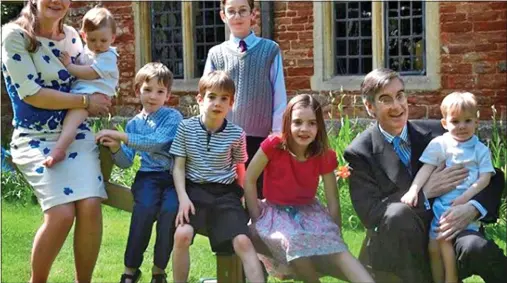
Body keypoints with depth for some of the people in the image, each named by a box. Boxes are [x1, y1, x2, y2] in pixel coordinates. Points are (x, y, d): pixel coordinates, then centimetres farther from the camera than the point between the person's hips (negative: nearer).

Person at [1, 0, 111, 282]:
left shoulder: (72, 36, 7)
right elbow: (31, 94, -17)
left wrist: (99, 103, 2)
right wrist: (86, 101, -13)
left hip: (77, 134, 5)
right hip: (36, 138, -5)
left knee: (90, 206, -18)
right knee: (62, 213, -22)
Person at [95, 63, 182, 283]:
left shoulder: (172, 117, -1)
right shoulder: (134, 124, 13)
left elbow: (156, 142, -19)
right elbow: (126, 162, 12)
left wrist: (120, 136, -20)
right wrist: (115, 148, -10)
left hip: (173, 176, -2)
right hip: (148, 176, 2)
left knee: (170, 209, -31)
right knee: (145, 207, -30)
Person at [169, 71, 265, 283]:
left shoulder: (236, 134, -1)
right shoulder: (186, 127, -2)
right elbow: (179, 167, 0)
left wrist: (239, 194, 4)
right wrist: (183, 198, -11)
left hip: (225, 192, 0)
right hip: (194, 190, 0)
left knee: (242, 241, -19)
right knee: (182, 234, -26)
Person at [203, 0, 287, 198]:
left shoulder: (270, 50, 0)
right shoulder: (216, 54, 6)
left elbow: (279, 96, 1)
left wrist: (278, 134, -2)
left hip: (260, 138, -1)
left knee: (258, 195, 6)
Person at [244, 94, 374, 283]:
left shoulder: (324, 156, -12)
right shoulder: (273, 145, -21)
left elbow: (333, 203, -4)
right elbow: (249, 181, -10)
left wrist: (336, 237, -2)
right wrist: (257, 219, -10)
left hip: (308, 211, 2)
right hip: (275, 211, -2)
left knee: (334, 246, -24)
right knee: (293, 241, -34)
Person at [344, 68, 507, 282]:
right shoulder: (360, 153, -5)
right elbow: (369, 214, -13)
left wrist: (472, 209, -21)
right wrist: (425, 193, -19)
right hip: (393, 249, -1)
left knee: (477, 247, -31)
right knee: (399, 213, -34)